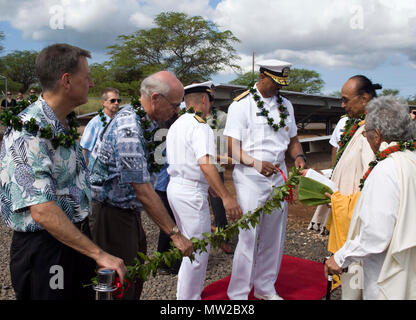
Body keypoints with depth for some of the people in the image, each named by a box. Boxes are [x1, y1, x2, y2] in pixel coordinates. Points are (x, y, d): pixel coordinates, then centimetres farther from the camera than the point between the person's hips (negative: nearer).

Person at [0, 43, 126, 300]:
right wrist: (99, 254, -29)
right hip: (43, 249, -8)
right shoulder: (28, 133, -24)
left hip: (78, 236, 9)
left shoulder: (66, 125, 7)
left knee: (84, 296, 20)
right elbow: (43, 211, -30)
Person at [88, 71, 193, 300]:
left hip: (128, 211, 10)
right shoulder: (128, 130, -27)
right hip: (111, 214, -10)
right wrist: (175, 234, -25)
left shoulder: (143, 119, 5)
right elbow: (143, 191, -28)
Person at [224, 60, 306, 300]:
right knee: (249, 237, -5)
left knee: (275, 235, 11)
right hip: (250, 178, -6)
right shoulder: (241, 105, -6)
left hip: (278, 175, 6)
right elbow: (232, 146, -12)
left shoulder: (286, 105, 14)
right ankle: (238, 294, 11)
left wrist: (299, 156, -2)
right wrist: (255, 163, -28)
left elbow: (293, 139, 19)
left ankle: (265, 288, 28)